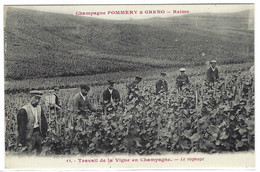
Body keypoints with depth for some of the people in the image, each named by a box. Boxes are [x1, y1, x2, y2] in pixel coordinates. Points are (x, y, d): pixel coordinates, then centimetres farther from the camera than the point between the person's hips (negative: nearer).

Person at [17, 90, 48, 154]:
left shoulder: (39, 108, 5)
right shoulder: (23, 110, -15)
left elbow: (44, 122, 13)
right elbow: (21, 127, -13)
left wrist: (44, 134, 8)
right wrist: (22, 141, -13)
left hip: (38, 132, 6)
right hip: (29, 134, -6)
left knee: (40, 152, 13)